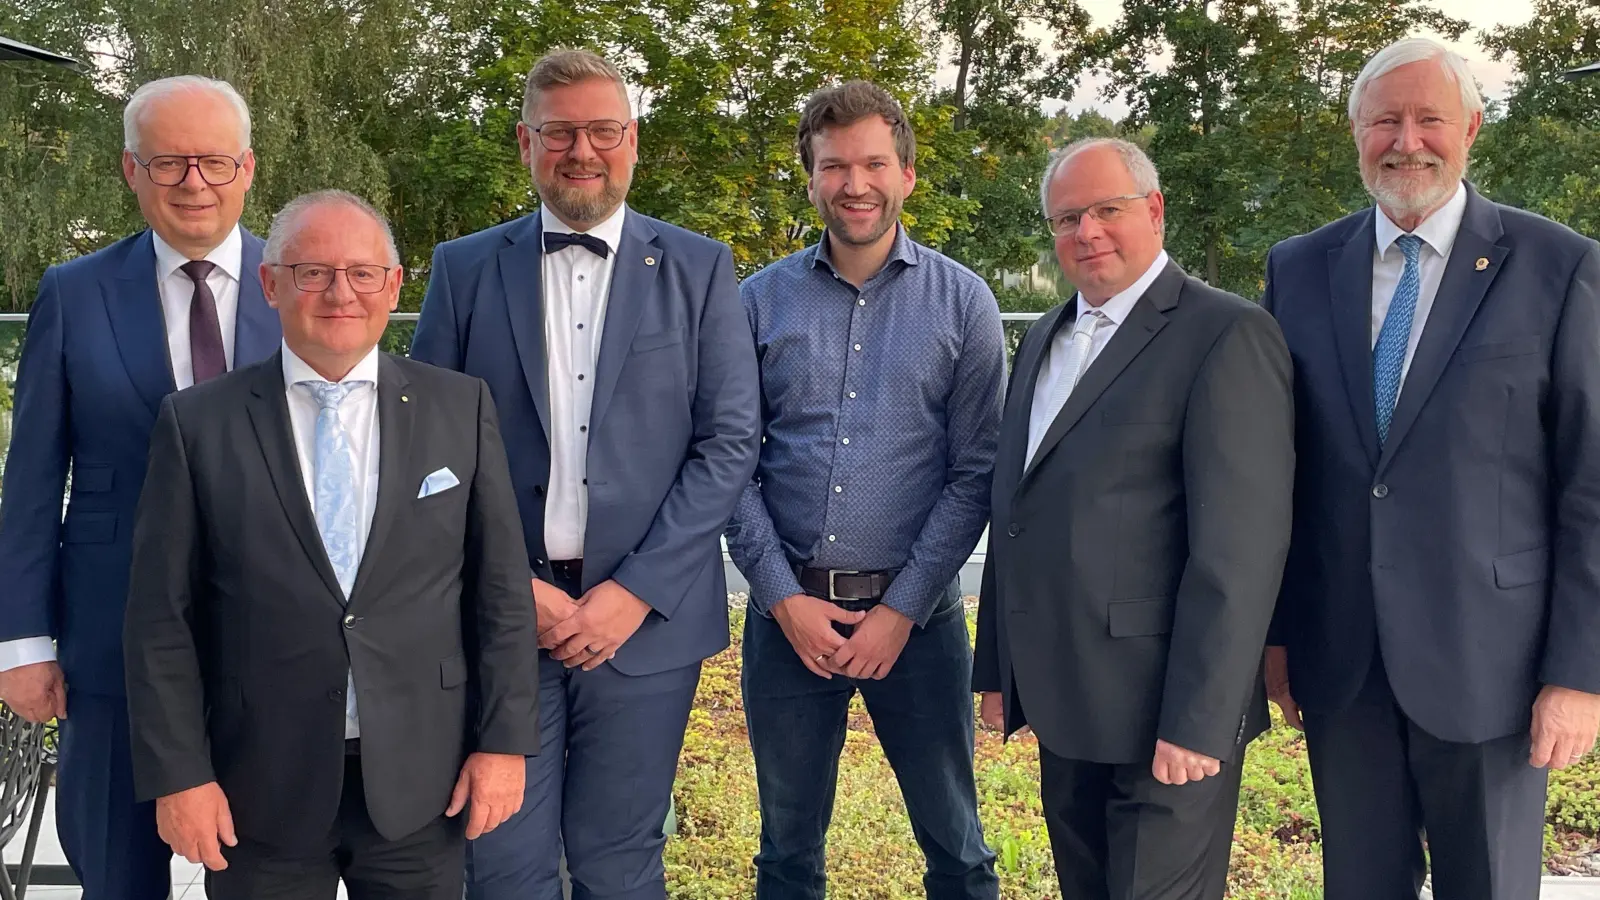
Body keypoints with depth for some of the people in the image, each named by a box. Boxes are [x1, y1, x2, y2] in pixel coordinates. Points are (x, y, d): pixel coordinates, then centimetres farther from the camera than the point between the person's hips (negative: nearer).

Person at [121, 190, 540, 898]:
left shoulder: (461, 407, 1)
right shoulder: (197, 423, -1)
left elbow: (501, 590, 2)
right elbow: (161, 618, -1)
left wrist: (505, 740, -1)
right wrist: (177, 774, -4)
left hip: (421, 784, 1)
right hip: (259, 793, 0)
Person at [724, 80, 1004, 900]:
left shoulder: (961, 302, -1)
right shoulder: (761, 301, 3)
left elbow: (975, 472, -4)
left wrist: (901, 609, -9)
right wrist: (784, 598, -7)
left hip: (915, 610, -1)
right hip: (786, 610, 1)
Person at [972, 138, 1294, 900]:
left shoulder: (1227, 335, -11)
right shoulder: (1044, 338, 14)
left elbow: (1240, 545, -17)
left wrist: (1197, 721, -19)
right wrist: (998, 668, 13)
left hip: (1163, 717, -7)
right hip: (1061, 707, 7)